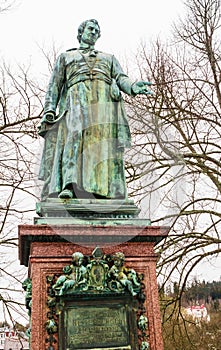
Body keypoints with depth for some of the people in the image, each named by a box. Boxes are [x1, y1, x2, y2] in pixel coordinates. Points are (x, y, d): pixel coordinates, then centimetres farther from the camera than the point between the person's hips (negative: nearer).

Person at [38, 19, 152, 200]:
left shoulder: (109, 58, 36)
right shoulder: (66, 56, 33)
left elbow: (121, 78, 17)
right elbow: (55, 85, 21)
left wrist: (133, 87, -8)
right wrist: (49, 110, 3)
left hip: (105, 97, 2)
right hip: (77, 95, -2)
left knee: (106, 140, -18)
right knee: (75, 133, -28)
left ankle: (109, 191, -28)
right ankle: (68, 185, -42)